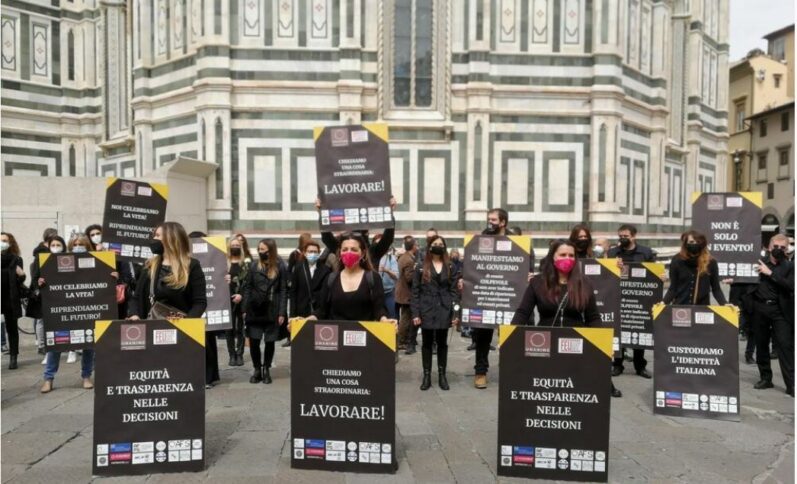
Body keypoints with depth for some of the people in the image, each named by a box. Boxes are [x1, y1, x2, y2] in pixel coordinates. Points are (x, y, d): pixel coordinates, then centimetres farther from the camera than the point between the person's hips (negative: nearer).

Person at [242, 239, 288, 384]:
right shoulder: (254, 265, 5)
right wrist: (245, 309, -1)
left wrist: (282, 312, -8)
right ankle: (257, 369, 17)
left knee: (270, 342, 6)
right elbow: (247, 288, 6)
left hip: (272, 311, -2)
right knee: (253, 341, 0)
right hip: (254, 310, 2)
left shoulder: (280, 266, -2)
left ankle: (266, 370, 21)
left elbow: (283, 290, -3)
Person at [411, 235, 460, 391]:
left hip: (444, 311, 1)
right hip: (426, 311, -1)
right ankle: (427, 375, 16)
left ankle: (442, 375, 19)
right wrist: (415, 313, -7)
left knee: (442, 343, 9)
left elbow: (454, 291, 3)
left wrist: (455, 313, -4)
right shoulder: (421, 267, 1)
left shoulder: (450, 268, 5)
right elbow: (415, 292, -1)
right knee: (427, 343, 7)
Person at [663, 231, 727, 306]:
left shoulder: (710, 262, -3)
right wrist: (664, 302, -15)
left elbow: (716, 289, 4)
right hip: (679, 307, 0)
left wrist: (725, 304, -12)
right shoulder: (677, 261, -3)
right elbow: (673, 288, -1)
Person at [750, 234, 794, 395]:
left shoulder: (790, 266, 2)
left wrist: (770, 273, -15)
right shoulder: (759, 262, 7)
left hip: (780, 310, -2)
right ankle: (765, 378, 22)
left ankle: (791, 384, -1)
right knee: (761, 345, 9)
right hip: (759, 308, 2)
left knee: (785, 345, -5)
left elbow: (791, 286, -13)